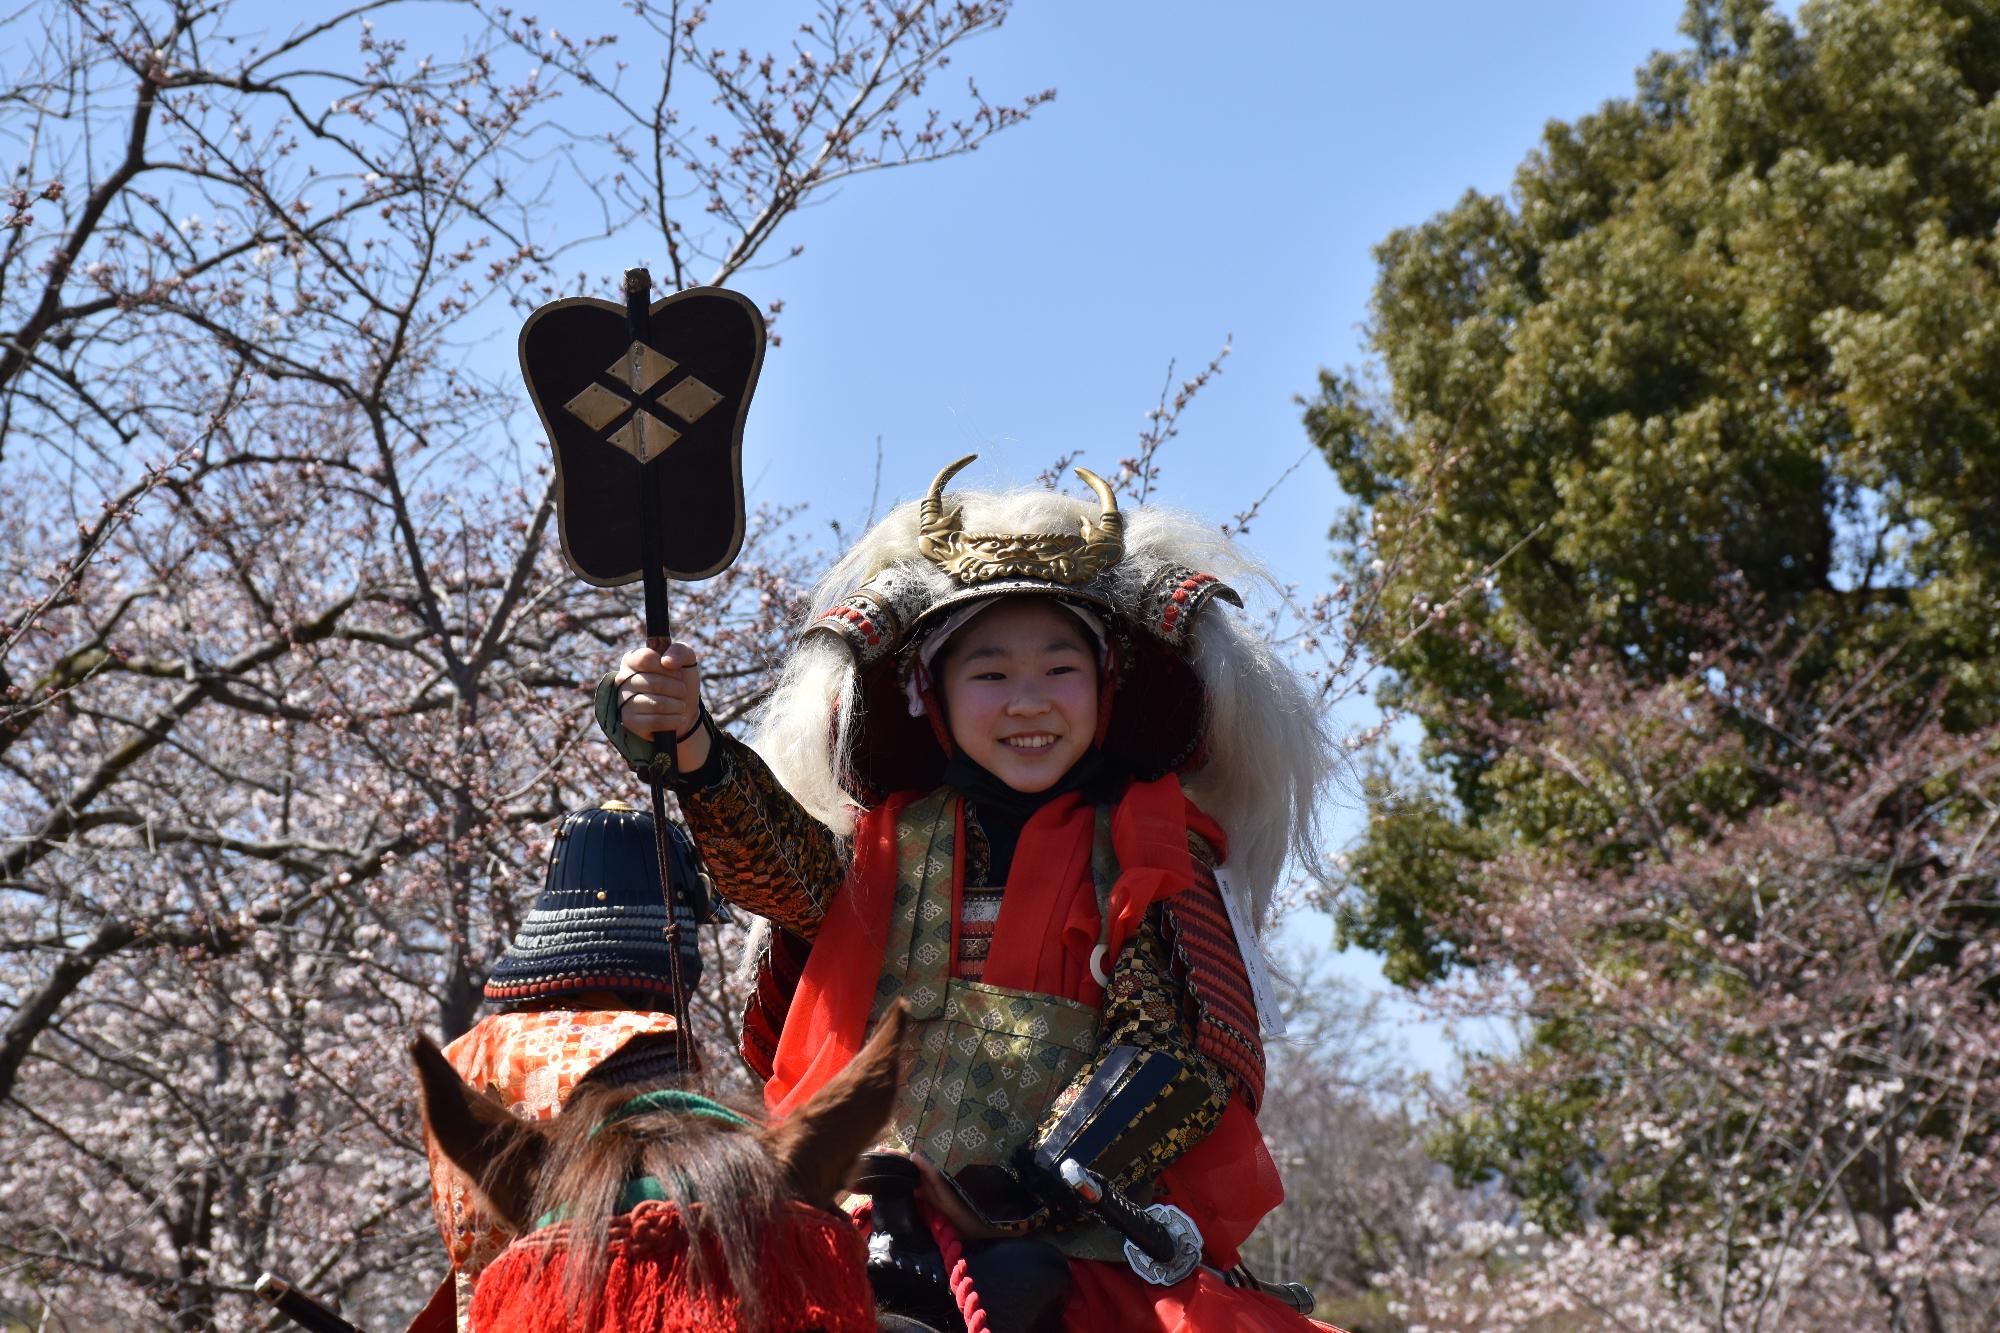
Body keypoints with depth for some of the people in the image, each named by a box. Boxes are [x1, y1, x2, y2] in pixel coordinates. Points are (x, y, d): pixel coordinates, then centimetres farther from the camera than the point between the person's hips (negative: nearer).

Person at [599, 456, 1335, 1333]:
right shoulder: (884, 842, 16)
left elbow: (1183, 1047, -2)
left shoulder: (1148, 855, 10)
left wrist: (1034, 1194, -14)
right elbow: (767, 853, -5)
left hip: (1079, 1250, -1)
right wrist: (686, 749, -26)